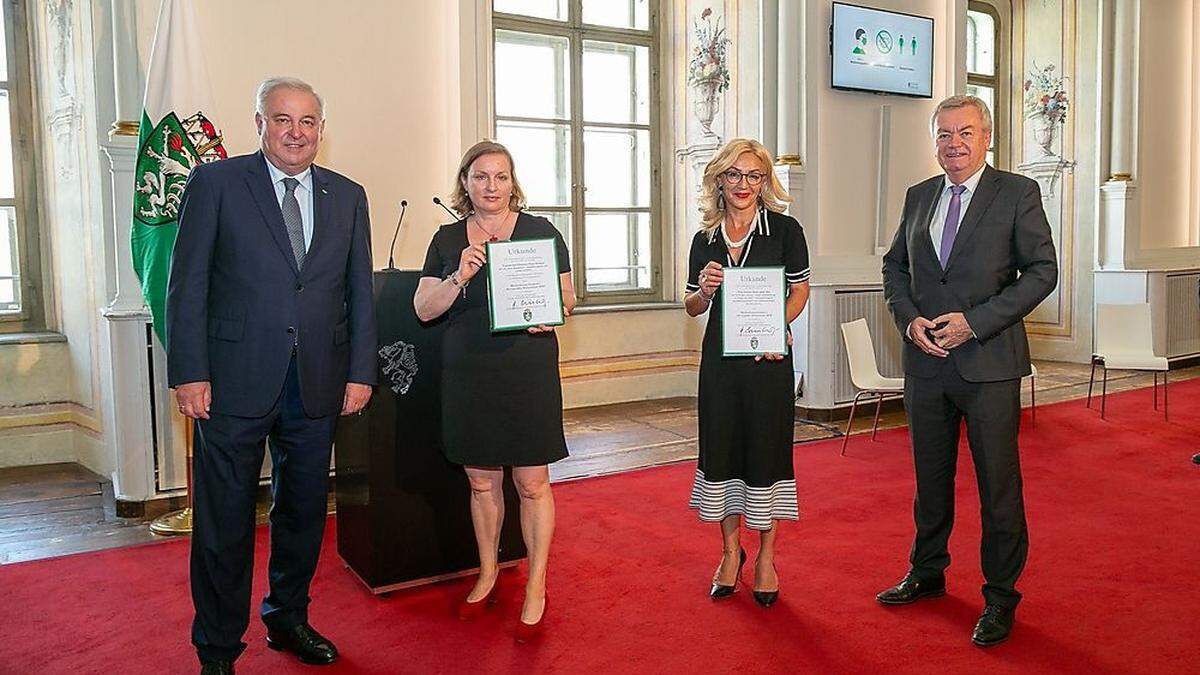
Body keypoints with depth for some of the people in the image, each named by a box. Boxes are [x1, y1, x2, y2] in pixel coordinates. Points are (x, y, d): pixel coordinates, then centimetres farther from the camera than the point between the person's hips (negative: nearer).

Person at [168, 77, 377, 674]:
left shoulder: (347, 196, 9)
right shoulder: (215, 183, -1)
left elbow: (359, 291, 10)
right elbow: (187, 284, -4)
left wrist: (360, 371, 4)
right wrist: (189, 372, -10)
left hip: (317, 385, 4)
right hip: (235, 380, -3)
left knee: (304, 511, 15)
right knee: (224, 519, 6)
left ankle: (287, 619, 35)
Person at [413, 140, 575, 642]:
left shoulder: (541, 232, 2)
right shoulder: (447, 239, 7)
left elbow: (567, 294, 6)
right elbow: (423, 309, 2)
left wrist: (554, 312, -15)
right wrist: (459, 278, -15)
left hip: (528, 371, -2)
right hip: (468, 375, 3)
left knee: (532, 483, 0)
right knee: (482, 482, 13)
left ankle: (536, 588, 13)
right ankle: (487, 574, 32)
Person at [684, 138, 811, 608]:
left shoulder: (784, 230, -2)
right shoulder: (705, 238, 7)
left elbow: (800, 290, 2)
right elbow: (692, 307, 12)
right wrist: (705, 290, -11)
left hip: (768, 357, -3)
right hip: (720, 357, 3)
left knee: (766, 451, 3)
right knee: (721, 449, 7)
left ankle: (766, 557, 18)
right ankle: (731, 552, 24)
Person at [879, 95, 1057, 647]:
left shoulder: (1017, 193, -3)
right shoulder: (919, 197, 11)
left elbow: (1042, 270, -7)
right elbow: (894, 266, 16)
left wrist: (975, 322, -15)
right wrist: (909, 319, -3)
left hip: (988, 361, -4)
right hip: (926, 360, 5)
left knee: (998, 484, 3)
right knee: (930, 477, 17)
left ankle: (1000, 596, 18)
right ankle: (927, 573, 34)